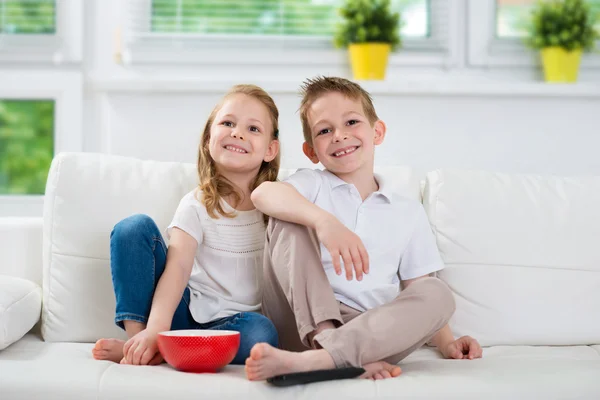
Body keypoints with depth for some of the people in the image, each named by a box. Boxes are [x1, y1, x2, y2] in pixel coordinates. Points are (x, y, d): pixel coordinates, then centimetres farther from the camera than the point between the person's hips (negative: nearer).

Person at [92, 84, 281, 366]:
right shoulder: (197, 204, -3)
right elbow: (178, 266, -18)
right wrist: (156, 329, -33)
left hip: (232, 321, 1)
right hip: (186, 310, -1)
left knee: (261, 332, -36)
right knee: (135, 227, -16)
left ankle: (146, 350, -26)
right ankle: (137, 337, -18)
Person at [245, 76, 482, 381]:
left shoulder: (408, 213, 18)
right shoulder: (311, 186, 10)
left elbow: (421, 292, 17)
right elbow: (263, 193, -15)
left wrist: (446, 343, -1)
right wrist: (324, 221, -32)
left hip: (370, 329, 2)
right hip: (303, 322, -1)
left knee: (439, 294, -25)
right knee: (287, 219, -14)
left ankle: (310, 360, -42)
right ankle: (335, 345, -33)